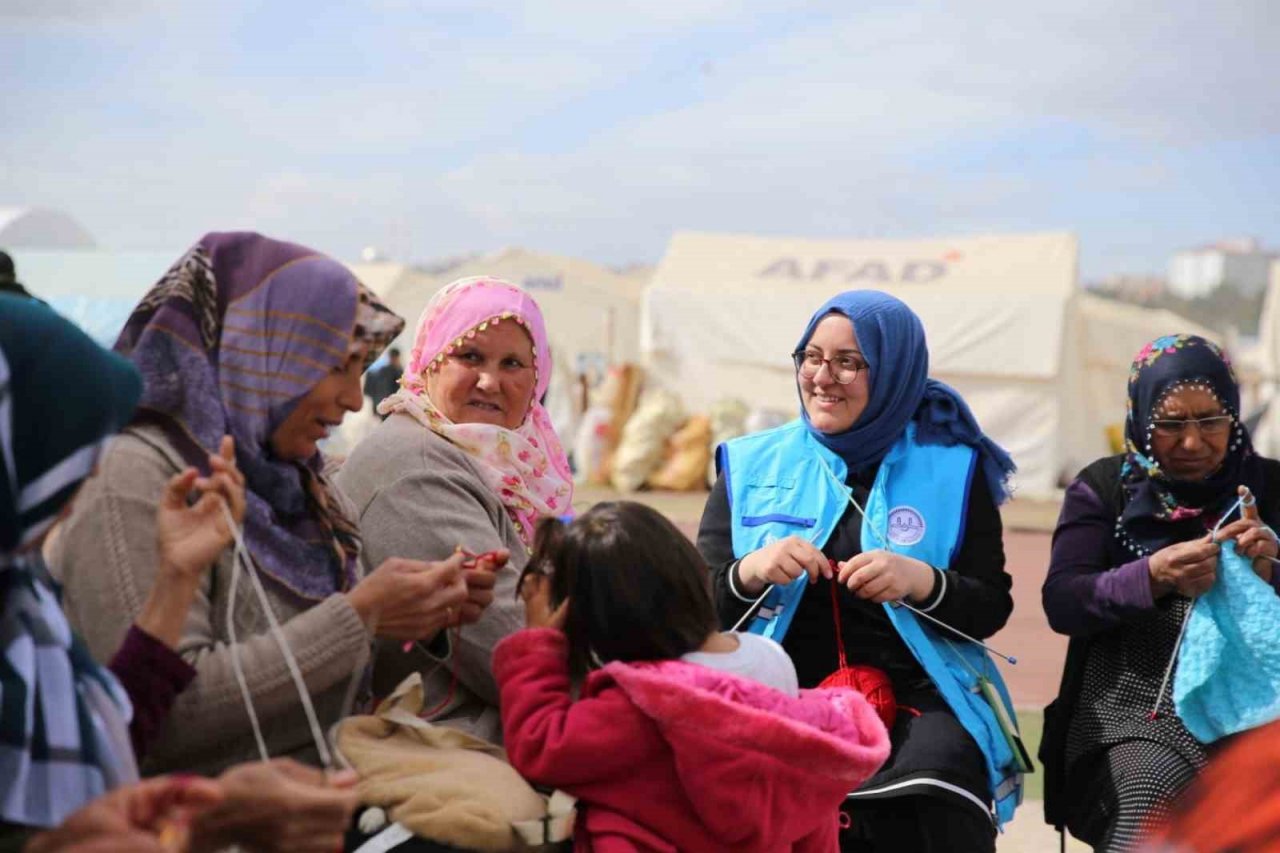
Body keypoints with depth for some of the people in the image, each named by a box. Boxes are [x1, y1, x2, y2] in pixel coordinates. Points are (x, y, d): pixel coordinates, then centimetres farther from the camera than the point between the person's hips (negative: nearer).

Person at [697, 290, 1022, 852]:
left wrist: (923, 582, -15)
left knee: (928, 802, -32)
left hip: (918, 696, 0)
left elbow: (991, 607, 5)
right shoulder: (751, 465, 11)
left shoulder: (952, 467, 8)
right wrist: (749, 572, -14)